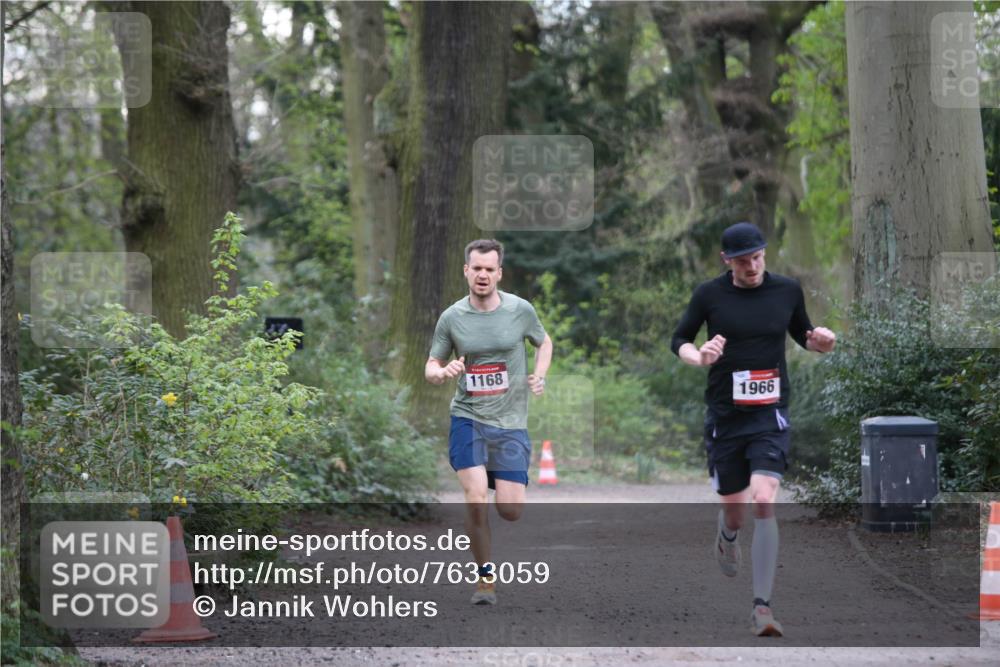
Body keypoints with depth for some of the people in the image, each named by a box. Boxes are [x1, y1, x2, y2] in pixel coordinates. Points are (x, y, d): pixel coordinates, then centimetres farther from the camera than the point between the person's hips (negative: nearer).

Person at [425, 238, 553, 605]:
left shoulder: (520, 310, -1)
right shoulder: (451, 317, -2)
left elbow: (544, 342, 18)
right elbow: (431, 367, 7)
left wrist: (540, 375, 0)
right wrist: (443, 372, -16)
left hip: (511, 423, 1)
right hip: (468, 419, -1)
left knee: (510, 510, -6)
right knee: (475, 501, -18)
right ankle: (485, 576, 1)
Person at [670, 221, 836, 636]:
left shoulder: (787, 291, 3)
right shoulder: (709, 295, -2)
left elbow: (802, 336, 19)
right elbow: (679, 340, 7)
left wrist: (819, 342, -4)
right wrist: (699, 357, -15)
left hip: (770, 415, -1)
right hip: (724, 416, 1)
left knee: (764, 501, -19)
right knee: (734, 509, 10)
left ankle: (762, 607, -18)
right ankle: (727, 537, 52)